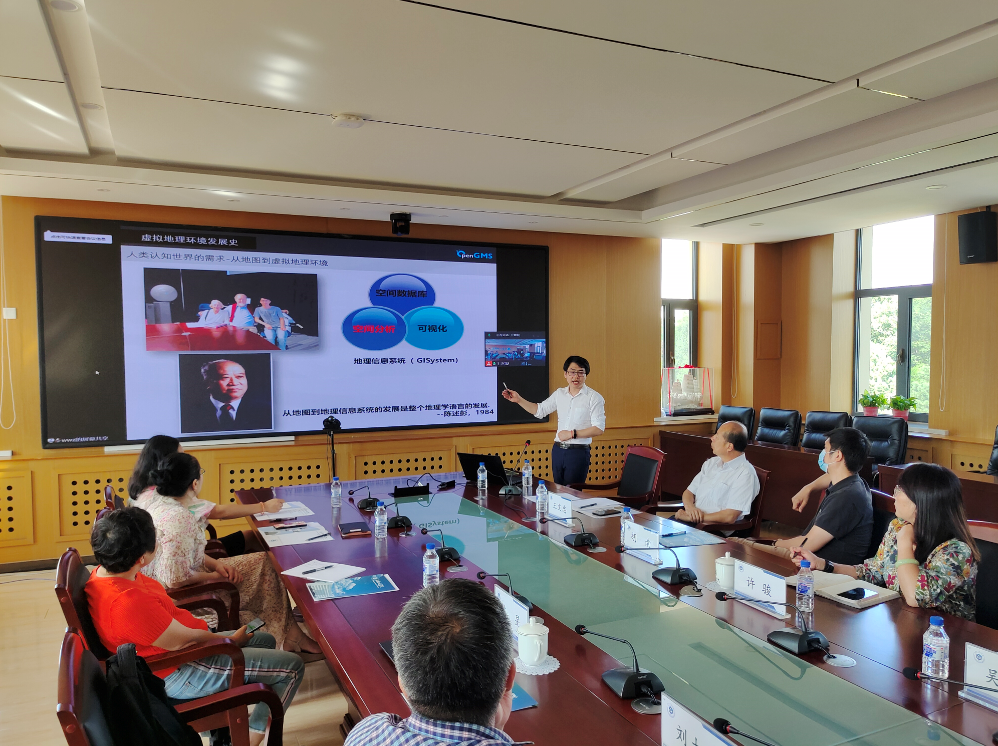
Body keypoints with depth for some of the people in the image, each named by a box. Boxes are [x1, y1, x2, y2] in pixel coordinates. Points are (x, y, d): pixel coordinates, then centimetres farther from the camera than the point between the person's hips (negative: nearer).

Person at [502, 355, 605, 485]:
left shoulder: (594, 398, -7)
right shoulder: (559, 394, 10)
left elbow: (599, 428, -12)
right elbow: (540, 410, 18)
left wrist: (572, 434, -16)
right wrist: (519, 400, 8)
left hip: (578, 452, -5)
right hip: (558, 450, 5)